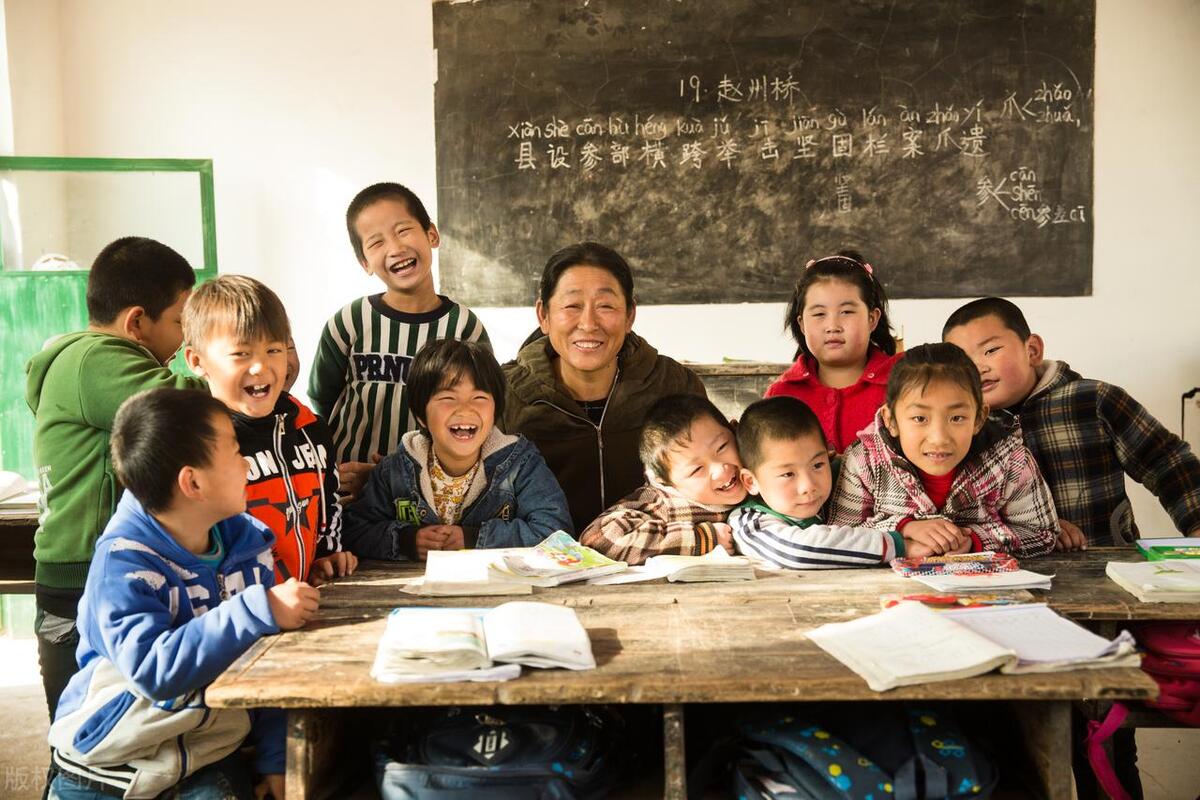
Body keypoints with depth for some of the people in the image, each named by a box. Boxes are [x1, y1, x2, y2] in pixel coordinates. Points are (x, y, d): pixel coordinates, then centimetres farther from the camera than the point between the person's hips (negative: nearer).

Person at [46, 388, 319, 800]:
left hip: (208, 754, 4)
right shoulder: (123, 563, -18)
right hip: (110, 766, -3)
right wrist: (261, 611, -34)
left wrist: (275, 757, 1)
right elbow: (154, 669, -31)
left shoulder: (246, 542, -1)